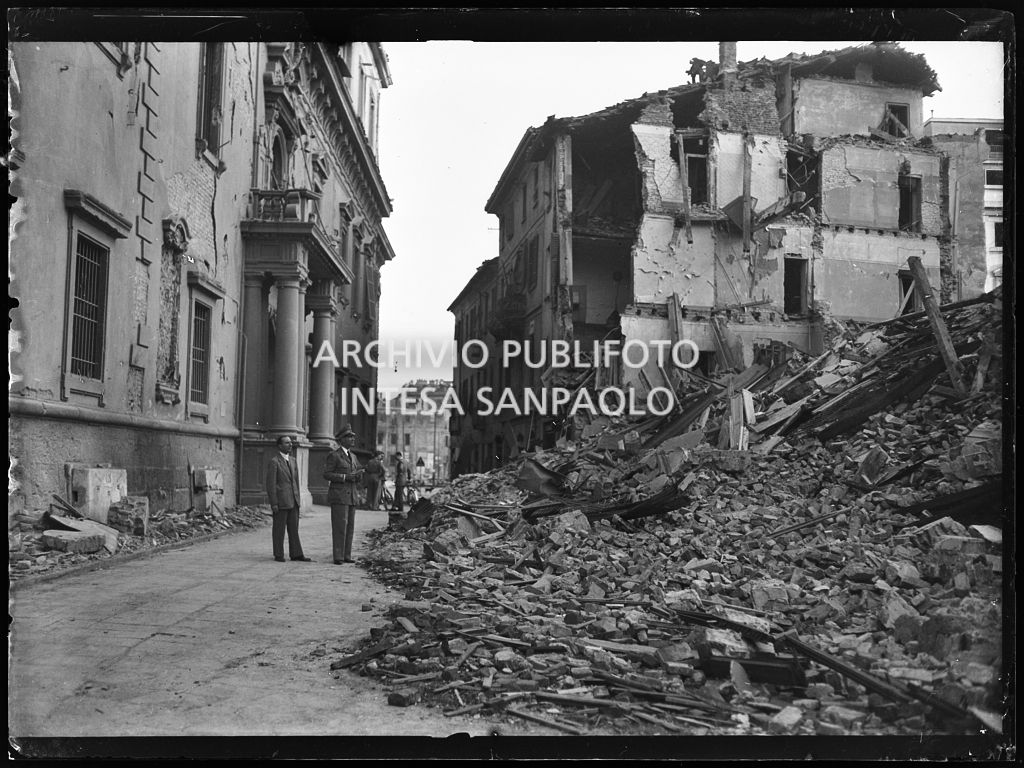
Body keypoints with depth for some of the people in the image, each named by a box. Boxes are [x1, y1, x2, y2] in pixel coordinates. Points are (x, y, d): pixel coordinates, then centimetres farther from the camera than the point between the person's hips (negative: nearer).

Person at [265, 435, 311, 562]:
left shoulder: (292, 460, 13)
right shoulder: (274, 462, -9)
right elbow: (270, 484, -11)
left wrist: (298, 498, 13)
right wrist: (273, 503, -15)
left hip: (293, 501, 7)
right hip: (281, 501, -6)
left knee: (294, 529, 8)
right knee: (279, 529, 2)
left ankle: (296, 554, 11)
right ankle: (278, 555, 11)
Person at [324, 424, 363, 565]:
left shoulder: (353, 457, 16)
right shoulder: (333, 455, -5)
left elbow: (358, 479, 18)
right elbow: (326, 475, -11)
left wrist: (359, 476, -7)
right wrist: (345, 477, -19)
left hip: (351, 496, 7)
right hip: (338, 496, -7)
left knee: (349, 527, 5)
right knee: (340, 526, -9)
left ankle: (346, 555, 9)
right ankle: (338, 557, -6)